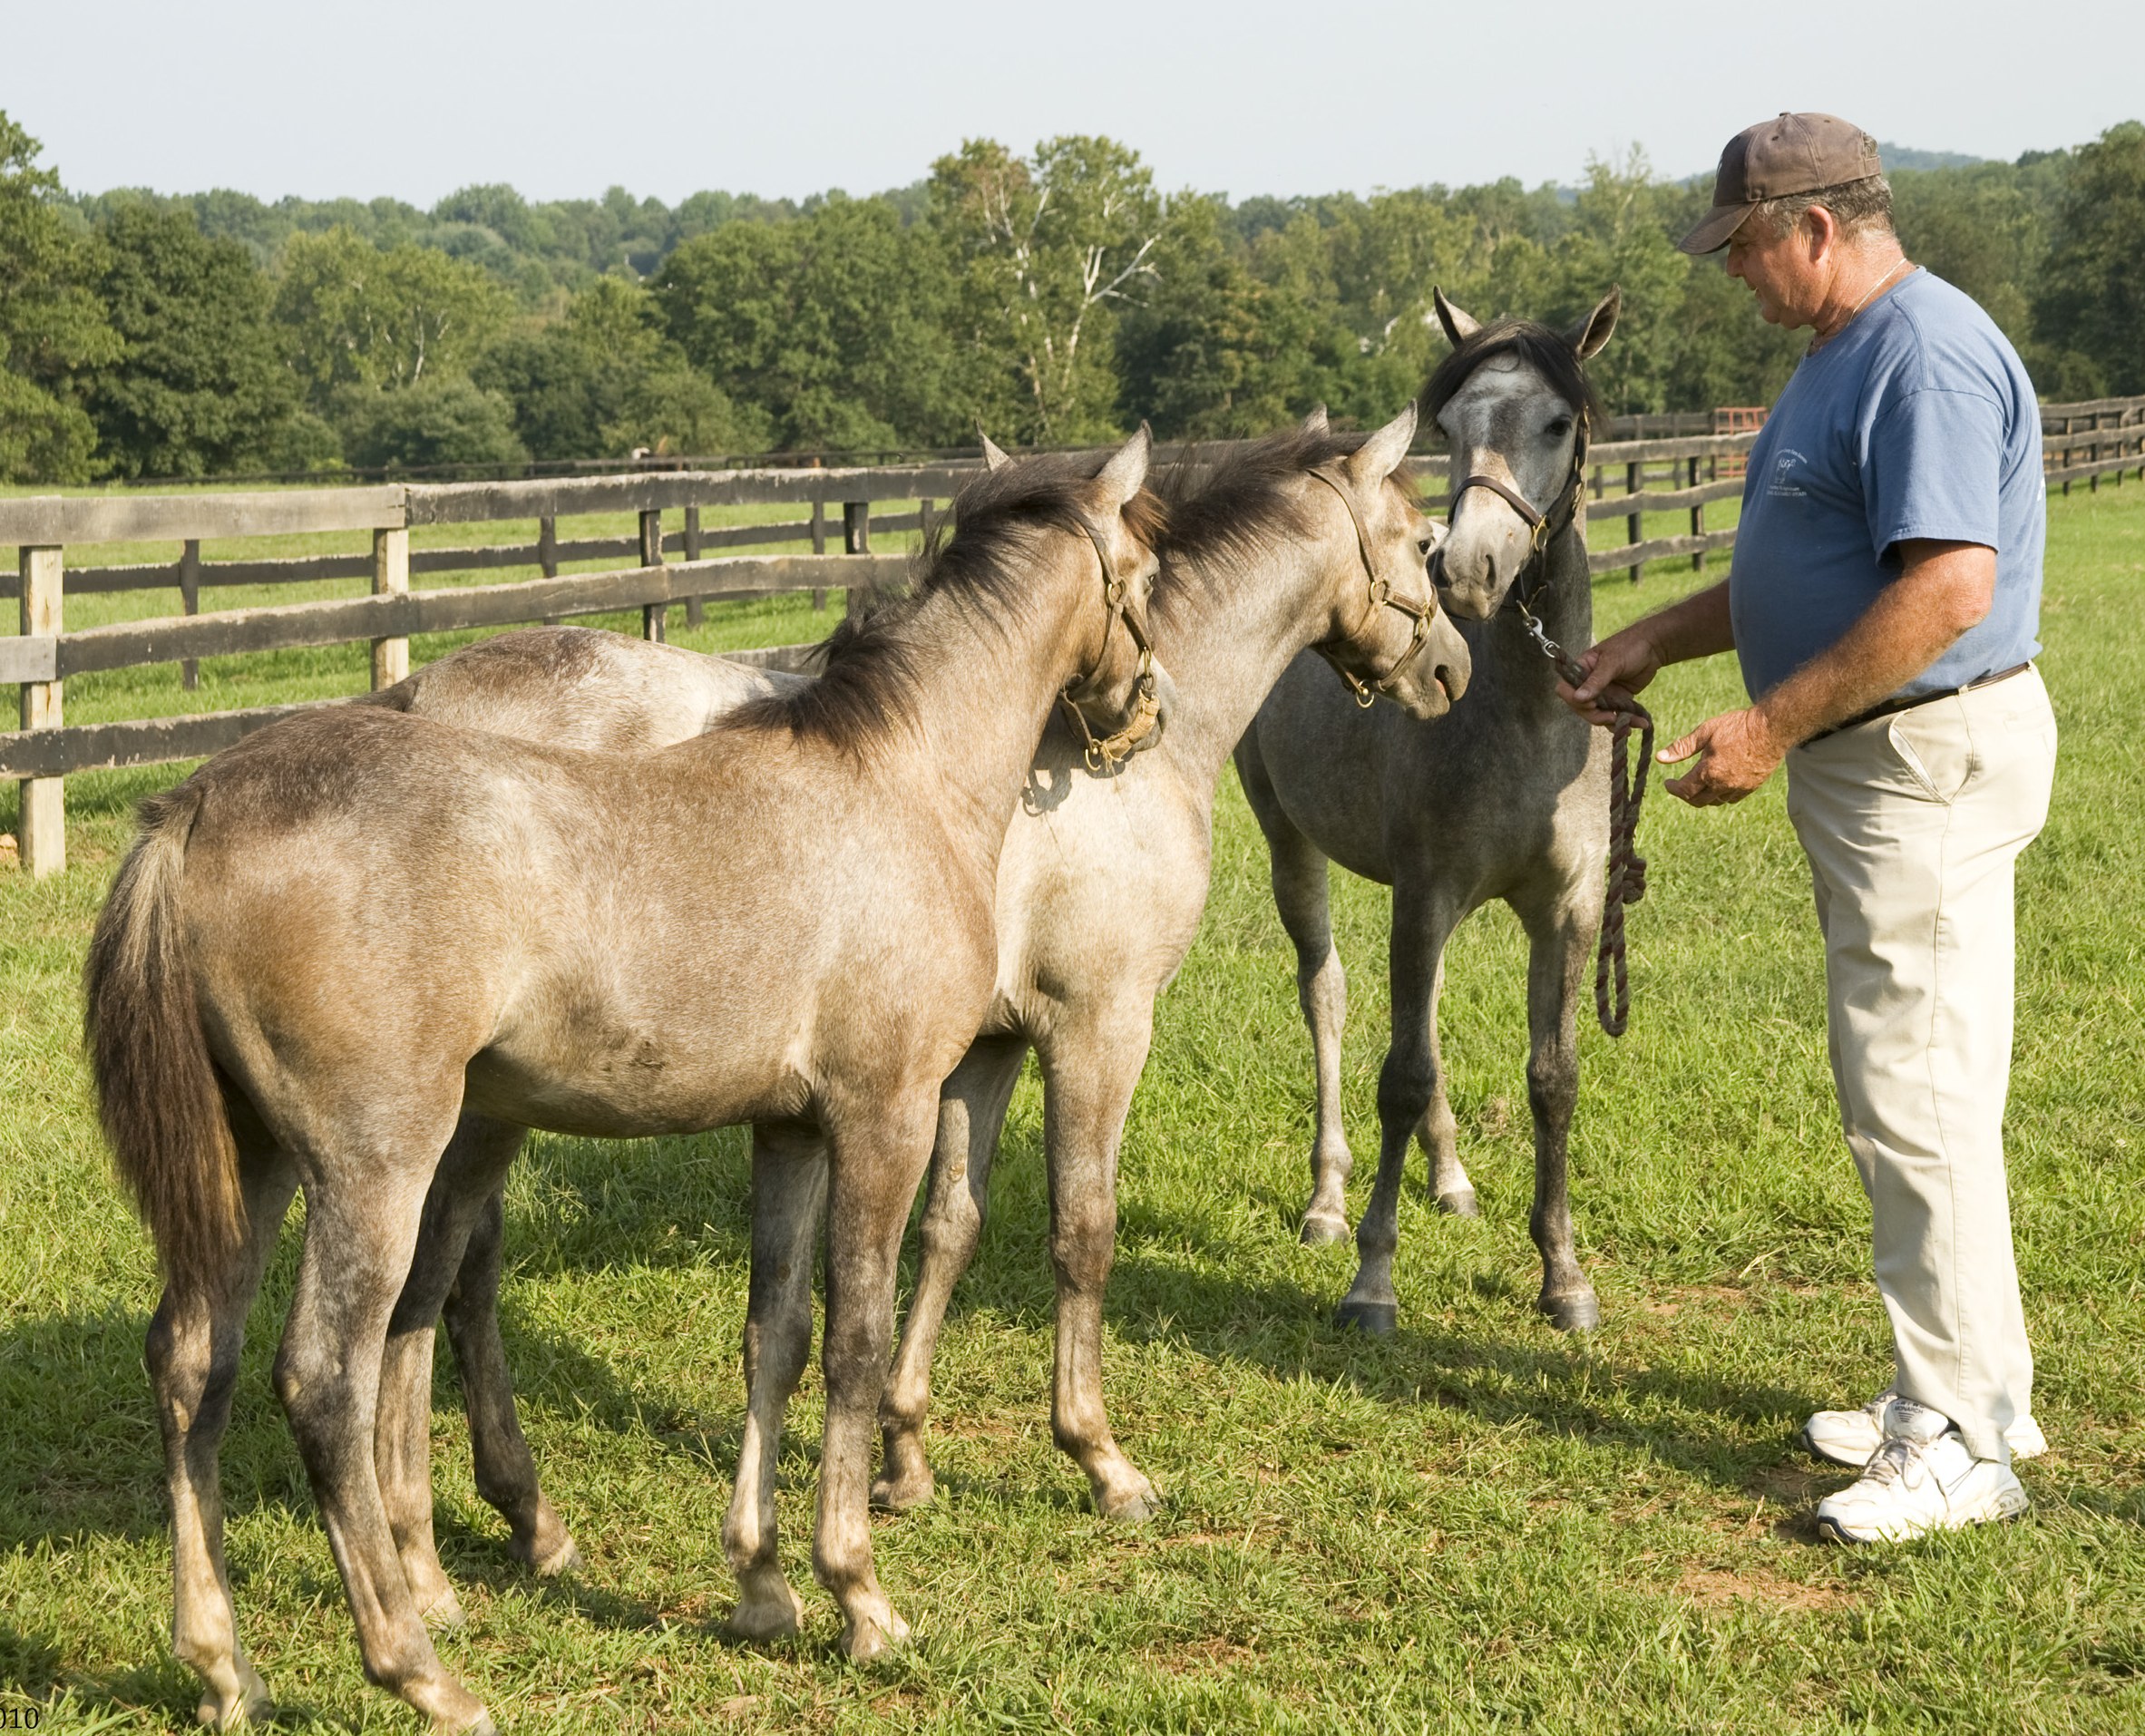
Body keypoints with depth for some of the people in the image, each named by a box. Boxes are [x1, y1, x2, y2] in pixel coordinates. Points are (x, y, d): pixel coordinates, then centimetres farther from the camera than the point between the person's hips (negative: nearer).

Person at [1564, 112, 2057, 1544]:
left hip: (1927, 763, -11)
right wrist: (1657, 643, 18)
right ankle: (1963, 1388, 27)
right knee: (1900, 1094, 16)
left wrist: (1771, 728, -24)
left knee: (1921, 1101, -7)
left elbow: (1949, 587, -28)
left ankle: (1963, 1444, -1)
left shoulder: (1928, 354, -20)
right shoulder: (1846, 352, 15)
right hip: (1865, 767, 11)